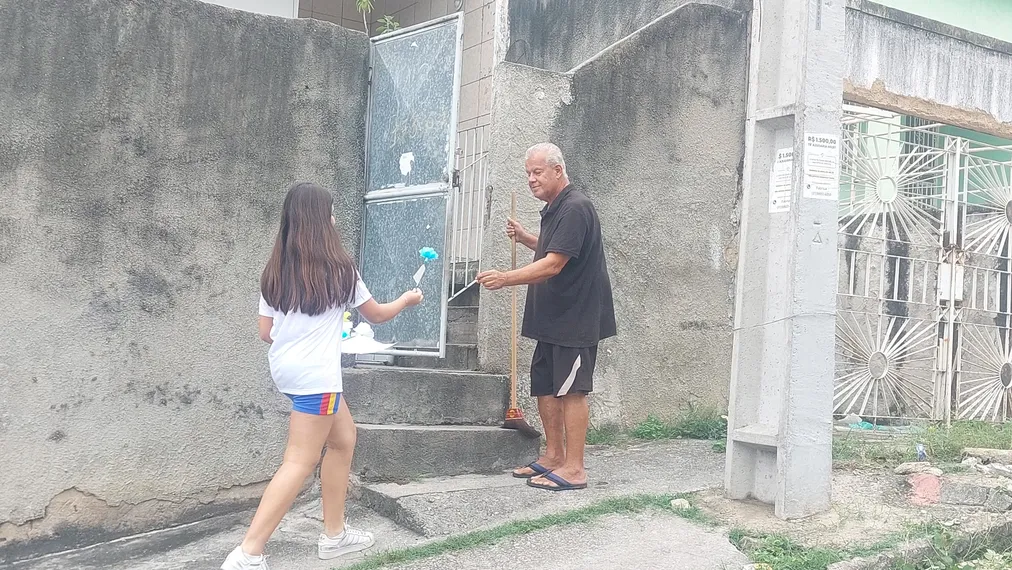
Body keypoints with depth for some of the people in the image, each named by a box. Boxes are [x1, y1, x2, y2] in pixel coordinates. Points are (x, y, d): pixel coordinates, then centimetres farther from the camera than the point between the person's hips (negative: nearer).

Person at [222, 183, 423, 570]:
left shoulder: (275, 271, 7)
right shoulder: (338, 270, -6)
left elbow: (265, 332, 8)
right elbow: (377, 316, 8)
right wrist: (407, 300, 27)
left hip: (286, 368, 7)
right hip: (315, 375, -7)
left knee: (344, 440, 21)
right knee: (300, 464, -5)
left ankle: (334, 534, 26)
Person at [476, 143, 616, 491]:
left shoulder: (574, 209, -18)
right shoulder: (553, 209, 14)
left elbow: (553, 265, -25)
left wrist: (506, 279, -31)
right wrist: (524, 238, 14)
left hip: (576, 317, -10)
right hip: (552, 318, 10)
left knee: (571, 390, -6)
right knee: (544, 386, 12)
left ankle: (574, 468, 0)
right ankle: (553, 456, 23)